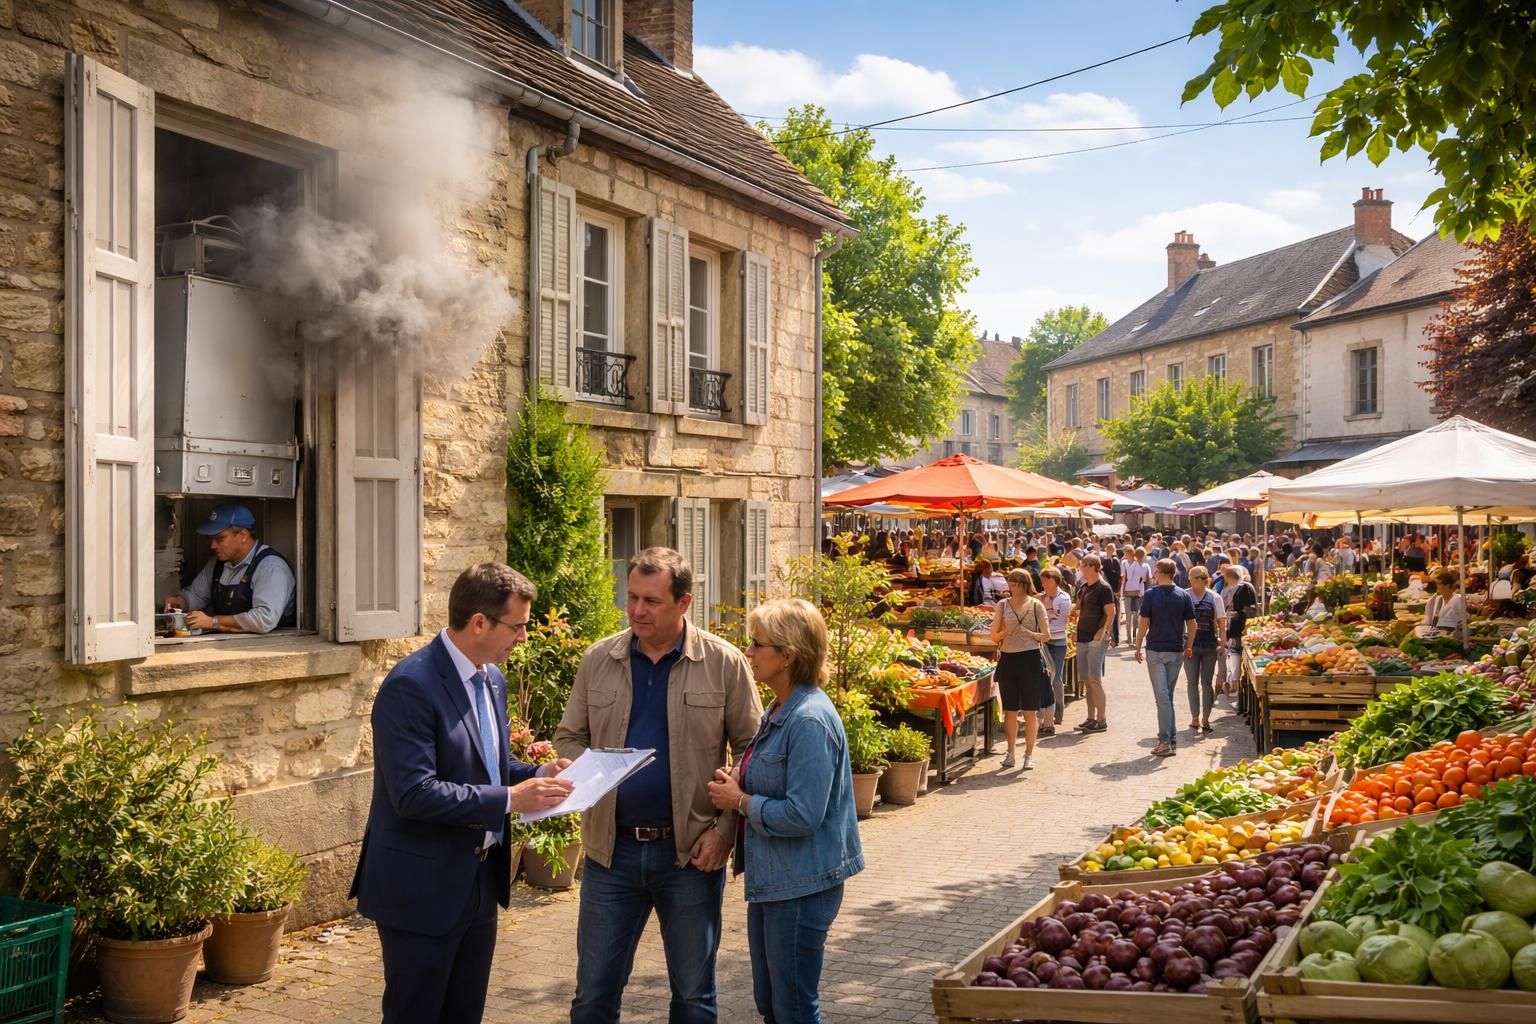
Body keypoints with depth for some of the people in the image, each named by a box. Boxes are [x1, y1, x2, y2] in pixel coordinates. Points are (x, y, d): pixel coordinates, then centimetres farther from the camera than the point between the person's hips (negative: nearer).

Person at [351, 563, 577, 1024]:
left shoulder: (492, 678, 7)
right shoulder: (411, 685, -21)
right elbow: (413, 793, -27)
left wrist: (535, 775, -1)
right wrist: (509, 799, -26)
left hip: (480, 880, 9)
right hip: (422, 887, -8)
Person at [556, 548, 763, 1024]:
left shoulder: (724, 663, -6)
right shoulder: (598, 659, 2)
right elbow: (569, 736, 11)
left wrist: (725, 829, -9)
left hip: (691, 851, -2)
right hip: (612, 849, 2)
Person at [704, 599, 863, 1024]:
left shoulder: (810, 721, -22)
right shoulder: (778, 710, 8)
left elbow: (802, 814, -26)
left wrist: (741, 801, -14)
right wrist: (737, 781, 3)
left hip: (801, 886, -10)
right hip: (771, 878, 10)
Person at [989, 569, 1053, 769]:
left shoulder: (1035, 605, 0)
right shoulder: (1003, 605, 6)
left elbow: (1046, 635, -1)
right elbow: (994, 636, 7)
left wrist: (1026, 632, -11)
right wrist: (1006, 631, -12)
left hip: (1030, 659, -2)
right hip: (1008, 659, 2)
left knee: (1030, 710, 1)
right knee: (1010, 710, 8)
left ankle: (1029, 754, 11)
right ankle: (1011, 753, 19)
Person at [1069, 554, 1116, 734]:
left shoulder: (1103, 588, -10)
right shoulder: (1081, 587, 13)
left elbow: (1111, 613, -14)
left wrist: (1101, 633, -18)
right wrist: (1073, 612, 6)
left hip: (1096, 640, -8)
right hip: (1082, 638, 8)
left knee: (1095, 679, -7)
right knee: (1086, 680, 10)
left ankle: (1101, 720, -1)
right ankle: (1091, 718, 17)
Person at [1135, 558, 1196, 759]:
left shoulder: (1150, 594, -8)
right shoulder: (1183, 596, 2)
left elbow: (1144, 623, -8)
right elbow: (1192, 624, 3)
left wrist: (1138, 647, 1)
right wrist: (1189, 646, 15)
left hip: (1155, 650, -3)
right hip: (1176, 651, 3)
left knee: (1162, 696, -3)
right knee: (1168, 695, 15)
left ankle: (1166, 742, -8)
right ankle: (1171, 738, 17)